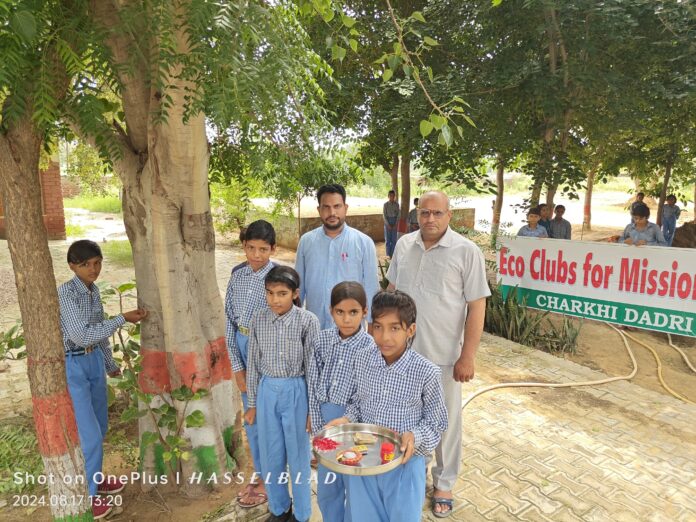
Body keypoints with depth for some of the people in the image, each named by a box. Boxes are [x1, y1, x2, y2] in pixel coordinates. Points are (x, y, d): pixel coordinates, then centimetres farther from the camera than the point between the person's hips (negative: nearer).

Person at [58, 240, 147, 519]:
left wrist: (110, 364, 20)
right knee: (89, 434, -1)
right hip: (71, 366, -8)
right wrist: (122, 318, -25)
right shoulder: (66, 293, -21)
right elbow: (82, 335, -27)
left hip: (94, 361, 8)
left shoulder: (93, 290, 4)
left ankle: (93, 478, 39)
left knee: (99, 428, 19)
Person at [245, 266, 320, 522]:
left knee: (298, 455, 11)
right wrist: (252, 403, 8)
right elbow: (254, 363, 4)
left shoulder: (308, 321, -14)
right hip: (267, 391, 3)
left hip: (296, 391, -3)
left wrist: (312, 408, -6)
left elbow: (312, 367, -9)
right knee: (270, 455, 17)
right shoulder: (258, 319, -4)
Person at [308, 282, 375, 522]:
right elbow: (314, 385, -1)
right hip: (326, 420, 4)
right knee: (326, 488, 22)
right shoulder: (323, 339, -6)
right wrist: (318, 426, -1)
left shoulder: (370, 347, -17)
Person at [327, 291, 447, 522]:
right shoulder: (361, 360, -10)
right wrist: (346, 420, -12)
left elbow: (437, 422, -7)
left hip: (404, 461, -3)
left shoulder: (427, 372, -20)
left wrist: (414, 437, -24)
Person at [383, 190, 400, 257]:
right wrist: (388, 225, -11)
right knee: (387, 239, 1)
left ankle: (393, 253, 10)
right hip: (387, 222, -2)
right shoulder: (386, 204, -3)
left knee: (394, 239, 3)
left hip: (394, 222, 2)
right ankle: (388, 254, 8)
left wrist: (395, 224, -7)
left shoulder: (397, 204, 3)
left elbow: (398, 215, 2)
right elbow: (384, 215, -4)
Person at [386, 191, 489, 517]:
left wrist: (467, 357, -13)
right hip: (402, 350, 4)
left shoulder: (467, 252, -12)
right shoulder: (404, 245, 1)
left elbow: (476, 307, -11)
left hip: (443, 354, -4)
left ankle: (443, 484, 37)